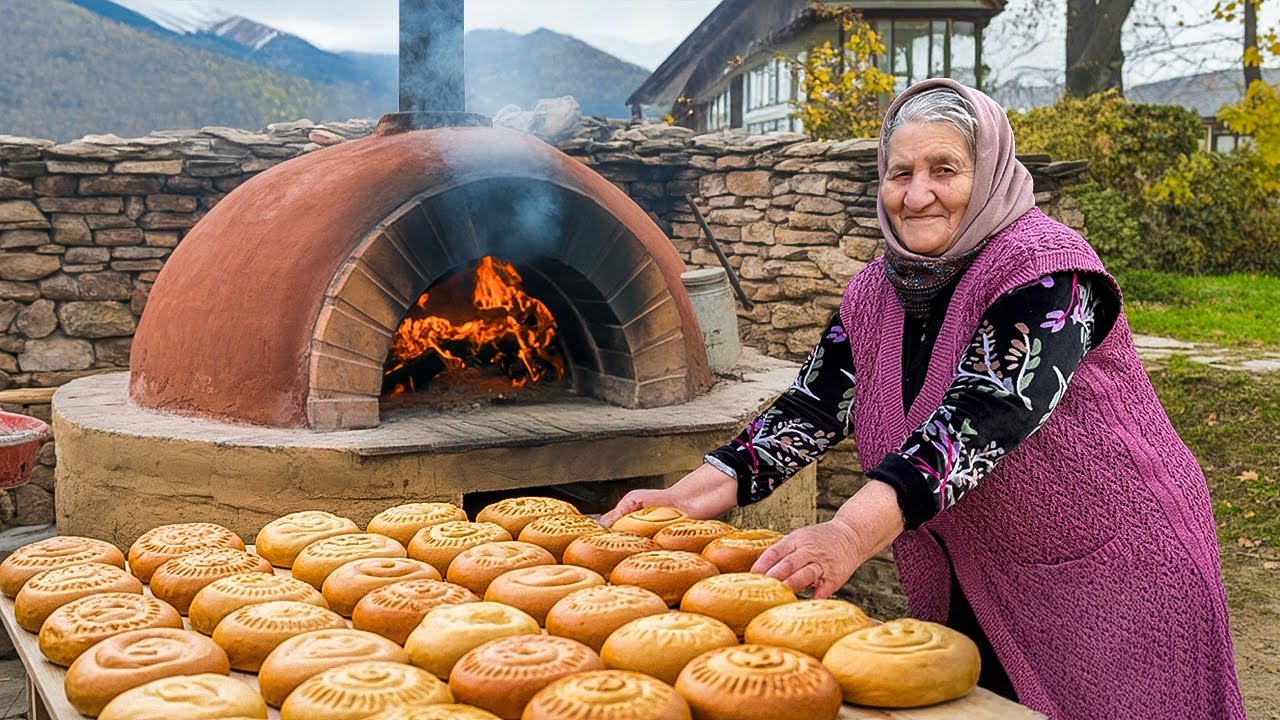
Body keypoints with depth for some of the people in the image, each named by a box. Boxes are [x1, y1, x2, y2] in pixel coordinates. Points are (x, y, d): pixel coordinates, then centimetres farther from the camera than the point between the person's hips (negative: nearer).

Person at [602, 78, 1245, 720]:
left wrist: (852, 533, -46)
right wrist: (688, 498, -15)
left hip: (1112, 580, -5)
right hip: (974, 592, 6)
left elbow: (980, 415, -34)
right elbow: (811, 408, -2)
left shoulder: (1045, 269, -21)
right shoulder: (874, 293, 1)